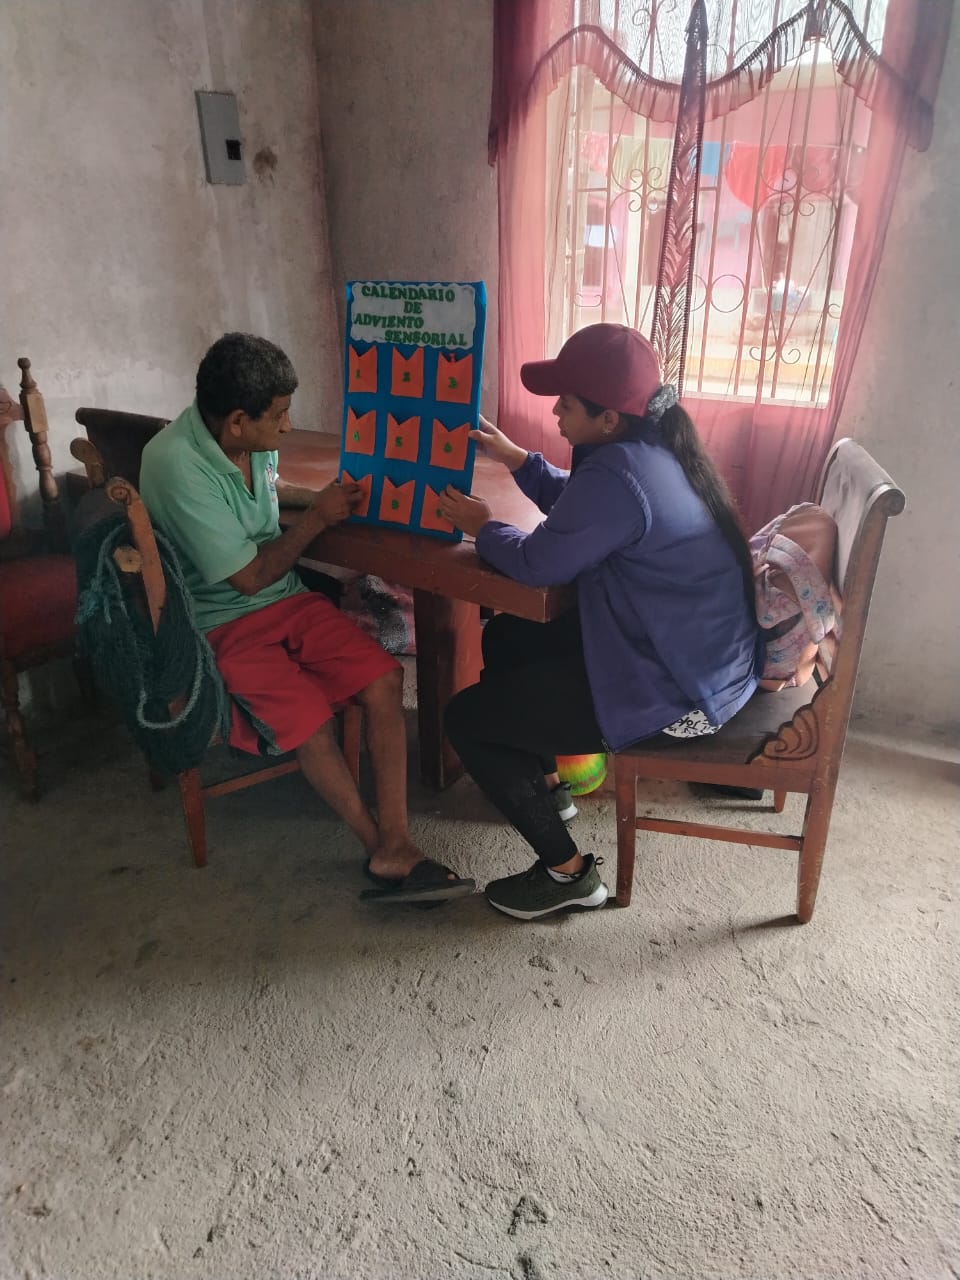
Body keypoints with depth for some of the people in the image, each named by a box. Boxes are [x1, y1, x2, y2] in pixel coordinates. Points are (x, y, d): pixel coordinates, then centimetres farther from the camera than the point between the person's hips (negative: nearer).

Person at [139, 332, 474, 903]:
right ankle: (379, 844, -2)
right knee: (308, 721, -27)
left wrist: (317, 496, 11)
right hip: (221, 625, -6)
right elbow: (249, 577, -17)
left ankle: (395, 847, -15)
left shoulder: (253, 439, 0)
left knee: (383, 680, -17)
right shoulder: (175, 464, -22)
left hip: (288, 598, 7)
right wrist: (318, 518, -10)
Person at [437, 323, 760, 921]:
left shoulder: (617, 472, -27)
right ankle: (543, 784, 39)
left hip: (677, 694, -10)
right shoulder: (658, 445, 4)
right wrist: (516, 457, 10)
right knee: (505, 637, 22)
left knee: (465, 718, -3)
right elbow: (577, 507, 18)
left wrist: (483, 526, 3)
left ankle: (567, 872, 9)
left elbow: (539, 563, -16)